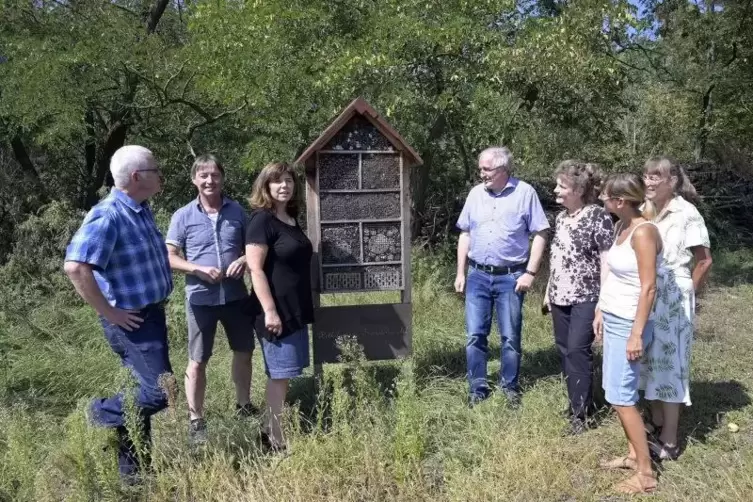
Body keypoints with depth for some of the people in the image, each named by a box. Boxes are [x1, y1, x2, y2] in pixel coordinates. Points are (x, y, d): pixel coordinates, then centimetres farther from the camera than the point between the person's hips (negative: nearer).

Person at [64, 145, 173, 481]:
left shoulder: (141, 210, 8)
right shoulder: (108, 216, -22)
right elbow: (76, 267, -31)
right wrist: (109, 313, -24)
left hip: (152, 313, 9)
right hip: (132, 319, -9)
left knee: (143, 390, 15)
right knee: (159, 390, -9)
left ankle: (133, 469, 28)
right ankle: (100, 414, 16)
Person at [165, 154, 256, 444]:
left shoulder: (237, 211, 2)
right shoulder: (183, 216, -4)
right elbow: (169, 257, -4)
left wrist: (245, 260, -12)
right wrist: (199, 269, -19)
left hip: (236, 295, 3)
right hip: (201, 298, -3)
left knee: (244, 352, 16)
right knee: (198, 361, 6)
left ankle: (244, 406, 36)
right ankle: (195, 420, 20)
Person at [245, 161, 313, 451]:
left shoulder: (291, 218, 13)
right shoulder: (262, 220, -13)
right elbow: (256, 269, -18)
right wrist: (270, 311, -22)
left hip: (296, 308, 9)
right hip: (276, 310, -8)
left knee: (282, 373, 14)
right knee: (279, 375, -2)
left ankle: (270, 431, 26)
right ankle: (276, 440, 8)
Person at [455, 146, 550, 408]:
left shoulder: (525, 192, -5)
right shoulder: (476, 193, 7)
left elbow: (540, 234, -5)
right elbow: (465, 234, 13)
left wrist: (530, 272, -11)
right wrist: (460, 272, 9)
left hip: (510, 277, -3)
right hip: (477, 275, 3)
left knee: (511, 337, 6)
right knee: (475, 336, 5)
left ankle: (510, 388, 23)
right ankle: (477, 389, 18)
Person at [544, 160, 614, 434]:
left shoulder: (599, 216, -12)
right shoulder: (561, 218, 10)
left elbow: (607, 260, -14)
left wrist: (604, 298, -17)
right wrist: (548, 291, 19)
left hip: (586, 297, -7)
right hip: (561, 297, 7)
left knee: (578, 350, -8)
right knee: (564, 350, 10)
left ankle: (581, 413, 1)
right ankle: (577, 403, 23)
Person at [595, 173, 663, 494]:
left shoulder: (643, 232, -19)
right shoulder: (622, 226, 8)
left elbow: (648, 287, -21)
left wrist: (637, 334, -21)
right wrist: (601, 312, 17)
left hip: (628, 323, -9)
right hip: (613, 319, 9)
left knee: (621, 396, -4)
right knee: (617, 391, 15)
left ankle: (646, 474, 7)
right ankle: (633, 455, 29)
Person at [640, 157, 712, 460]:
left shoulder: (686, 214, -13)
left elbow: (704, 261, -8)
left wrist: (686, 293, 1)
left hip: (672, 298, -6)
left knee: (669, 363, 1)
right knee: (650, 360, 15)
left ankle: (669, 442, 11)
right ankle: (657, 424, 32)